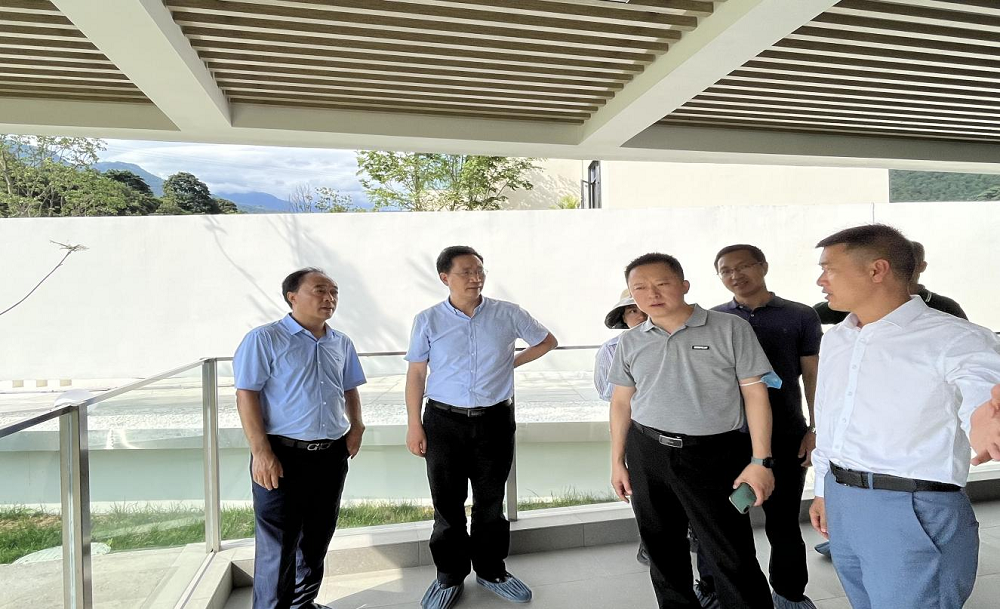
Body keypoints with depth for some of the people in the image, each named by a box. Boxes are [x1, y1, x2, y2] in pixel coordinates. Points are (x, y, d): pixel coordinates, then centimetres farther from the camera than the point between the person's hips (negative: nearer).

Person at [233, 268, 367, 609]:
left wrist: (356, 426, 3)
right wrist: (261, 452, -17)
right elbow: (246, 394, -12)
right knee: (278, 545, 3)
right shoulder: (265, 339, -8)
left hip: (332, 455, 6)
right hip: (283, 455, -6)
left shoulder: (342, 344, 9)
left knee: (317, 539, 18)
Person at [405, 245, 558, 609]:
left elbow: (547, 341, 12)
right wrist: (414, 425, -2)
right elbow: (416, 375, 0)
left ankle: (491, 571, 33)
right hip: (444, 421, 0)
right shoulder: (428, 321, -4)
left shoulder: (508, 314, -3)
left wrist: (512, 363, 6)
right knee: (448, 503, 10)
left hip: (495, 420, 1)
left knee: (490, 502, 14)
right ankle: (449, 576, 29)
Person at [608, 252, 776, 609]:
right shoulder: (630, 342, 6)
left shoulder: (730, 329, -5)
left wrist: (760, 460, -9)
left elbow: (755, 393, -4)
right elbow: (621, 402, 11)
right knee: (662, 551, 16)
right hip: (646, 453, 4)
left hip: (714, 454, -3)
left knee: (732, 558, 2)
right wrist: (617, 462, 9)